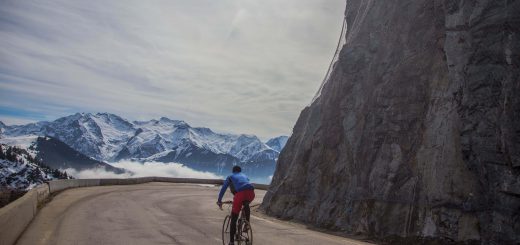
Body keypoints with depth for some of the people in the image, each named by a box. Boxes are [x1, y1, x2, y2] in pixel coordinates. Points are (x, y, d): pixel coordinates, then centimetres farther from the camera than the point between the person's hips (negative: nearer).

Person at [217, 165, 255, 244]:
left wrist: (219, 201, 29)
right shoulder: (245, 176, 39)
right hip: (251, 192, 3)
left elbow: (223, 189, 22)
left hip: (240, 193, -3)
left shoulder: (230, 177, 29)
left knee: (233, 219, 8)